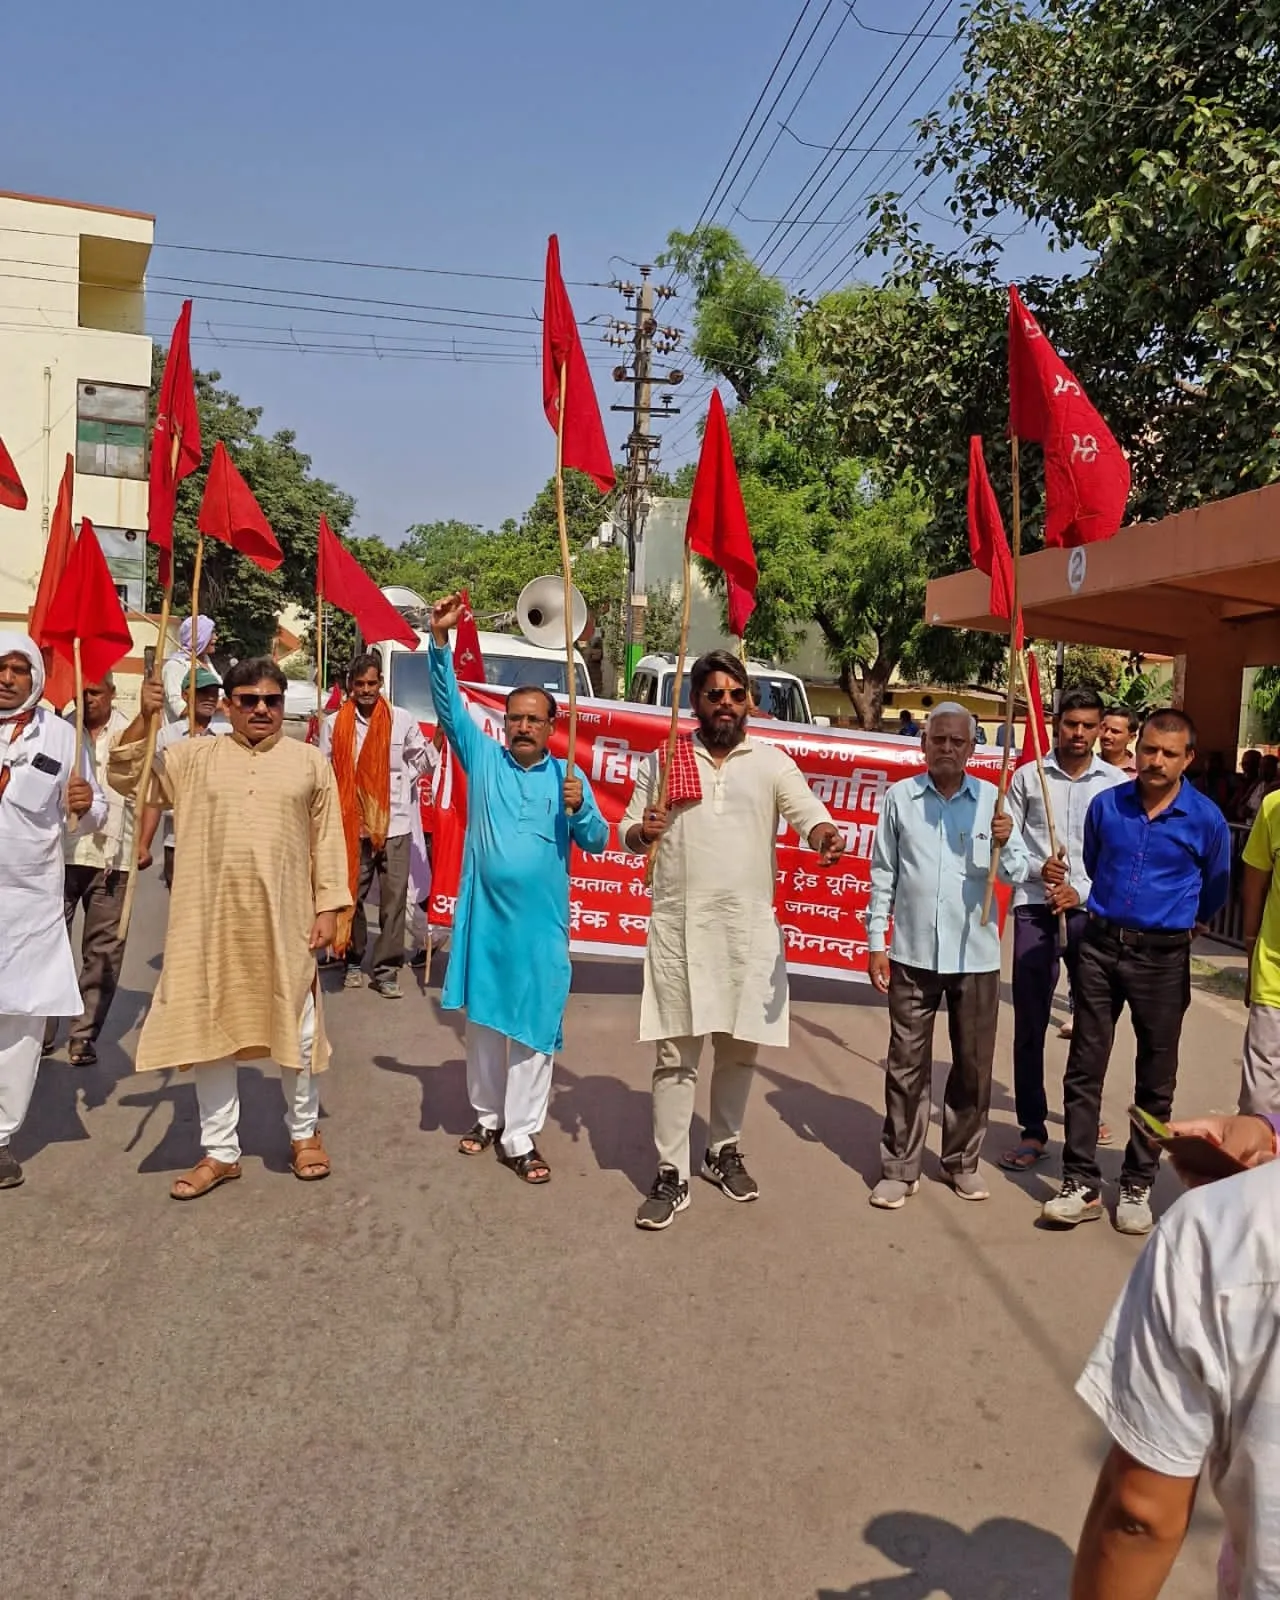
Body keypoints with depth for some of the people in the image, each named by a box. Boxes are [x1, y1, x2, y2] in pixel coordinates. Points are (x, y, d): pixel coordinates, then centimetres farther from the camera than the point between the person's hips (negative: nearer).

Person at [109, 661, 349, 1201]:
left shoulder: (310, 762, 3)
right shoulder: (193, 756, 5)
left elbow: (328, 839, 3)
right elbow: (126, 779, 3)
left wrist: (328, 907, -2)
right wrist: (143, 721, -11)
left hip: (285, 921, -1)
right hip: (212, 922, 1)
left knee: (295, 1030, 8)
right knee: (211, 1031, 8)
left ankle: (304, 1131, 30)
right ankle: (220, 1151, 22)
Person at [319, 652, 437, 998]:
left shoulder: (402, 720, 2)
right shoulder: (335, 723, 2)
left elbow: (424, 763, 11)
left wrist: (434, 746, -8)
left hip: (394, 825, -1)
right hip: (351, 825, 1)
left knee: (394, 900, 0)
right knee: (351, 896, 11)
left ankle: (386, 971, 7)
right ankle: (354, 961, 28)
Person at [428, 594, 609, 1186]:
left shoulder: (567, 776, 2)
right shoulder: (483, 757, 4)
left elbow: (596, 843, 0)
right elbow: (450, 705, -2)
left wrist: (580, 808, -20)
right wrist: (440, 642, -13)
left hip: (540, 922, -1)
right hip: (483, 914, 1)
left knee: (534, 1027, 2)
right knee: (483, 1020, 13)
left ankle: (520, 1137, 11)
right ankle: (487, 1115, 30)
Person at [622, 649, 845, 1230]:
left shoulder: (771, 762, 4)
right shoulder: (663, 759, 6)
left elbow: (807, 810, -10)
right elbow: (626, 830, 9)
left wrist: (824, 834, -33)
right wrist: (642, 832, -15)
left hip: (749, 927, 1)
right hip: (679, 925, -1)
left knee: (740, 1047, 13)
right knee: (676, 1053, 2)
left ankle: (724, 1151, 33)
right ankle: (671, 1175, 11)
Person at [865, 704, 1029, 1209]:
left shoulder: (990, 799, 0)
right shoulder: (900, 797, 0)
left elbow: (1017, 873, -1)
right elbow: (883, 875, 4)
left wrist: (1005, 845, -23)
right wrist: (876, 943, 0)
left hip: (976, 955, 1)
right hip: (913, 953, -1)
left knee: (973, 1065, 11)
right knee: (907, 1064, 6)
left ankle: (962, 1162, 26)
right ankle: (899, 1169, 14)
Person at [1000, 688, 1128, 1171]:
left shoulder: (1117, 783, 3)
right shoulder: (1027, 776, 3)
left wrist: (1081, 892, -11)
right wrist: (1038, 869, -14)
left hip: (1093, 911, 0)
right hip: (1035, 909, 0)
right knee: (1029, 1023, 1)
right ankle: (1032, 1130, 10)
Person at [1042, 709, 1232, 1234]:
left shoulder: (1206, 820, -6)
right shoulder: (1106, 805, 0)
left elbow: (1214, 891, 12)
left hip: (1163, 957, -1)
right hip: (1100, 945, 2)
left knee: (1155, 1078, 9)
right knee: (1084, 1068, 3)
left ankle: (1137, 1186, 23)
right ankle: (1082, 1184, 13)